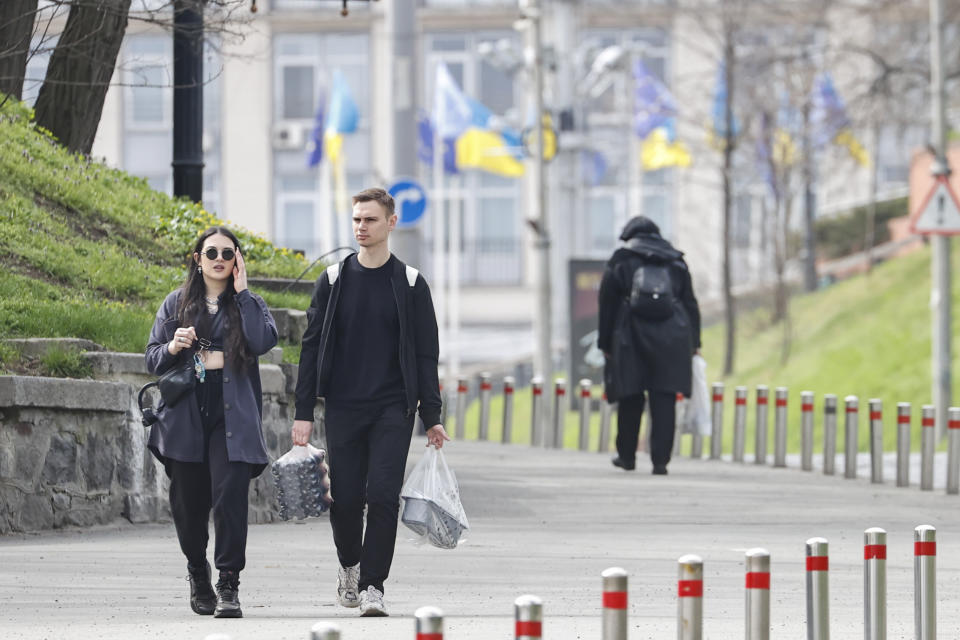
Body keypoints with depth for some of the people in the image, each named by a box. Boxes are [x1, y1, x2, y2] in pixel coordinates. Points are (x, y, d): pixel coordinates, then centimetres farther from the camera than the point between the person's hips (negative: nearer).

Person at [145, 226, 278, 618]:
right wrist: (172, 348, -10)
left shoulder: (249, 304, 10)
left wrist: (242, 293, -6)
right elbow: (152, 360, 12)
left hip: (232, 417, -2)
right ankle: (198, 572, 30)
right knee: (189, 502, 5)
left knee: (230, 495, -15)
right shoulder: (177, 304, 13)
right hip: (185, 416, 2)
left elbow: (263, 341, -11)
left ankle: (229, 585, -12)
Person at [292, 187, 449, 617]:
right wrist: (304, 412, 1)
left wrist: (431, 417, -1)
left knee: (383, 496, -12)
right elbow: (312, 347, 7)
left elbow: (426, 354, 5)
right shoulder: (333, 280, 6)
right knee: (345, 498, 4)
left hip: (393, 410, -1)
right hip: (343, 410, 1)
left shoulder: (410, 284, 3)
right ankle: (349, 566, 31)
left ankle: (373, 585, -7)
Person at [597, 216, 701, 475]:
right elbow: (691, 305, 12)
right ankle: (660, 460, -7)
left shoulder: (619, 262, 6)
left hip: (632, 339, -1)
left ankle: (626, 456, 21)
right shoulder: (676, 262, 13)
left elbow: (607, 307, 5)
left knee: (631, 399, 11)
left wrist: (605, 345, 10)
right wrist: (694, 343, 15)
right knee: (664, 401, -1)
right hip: (672, 342, 1)